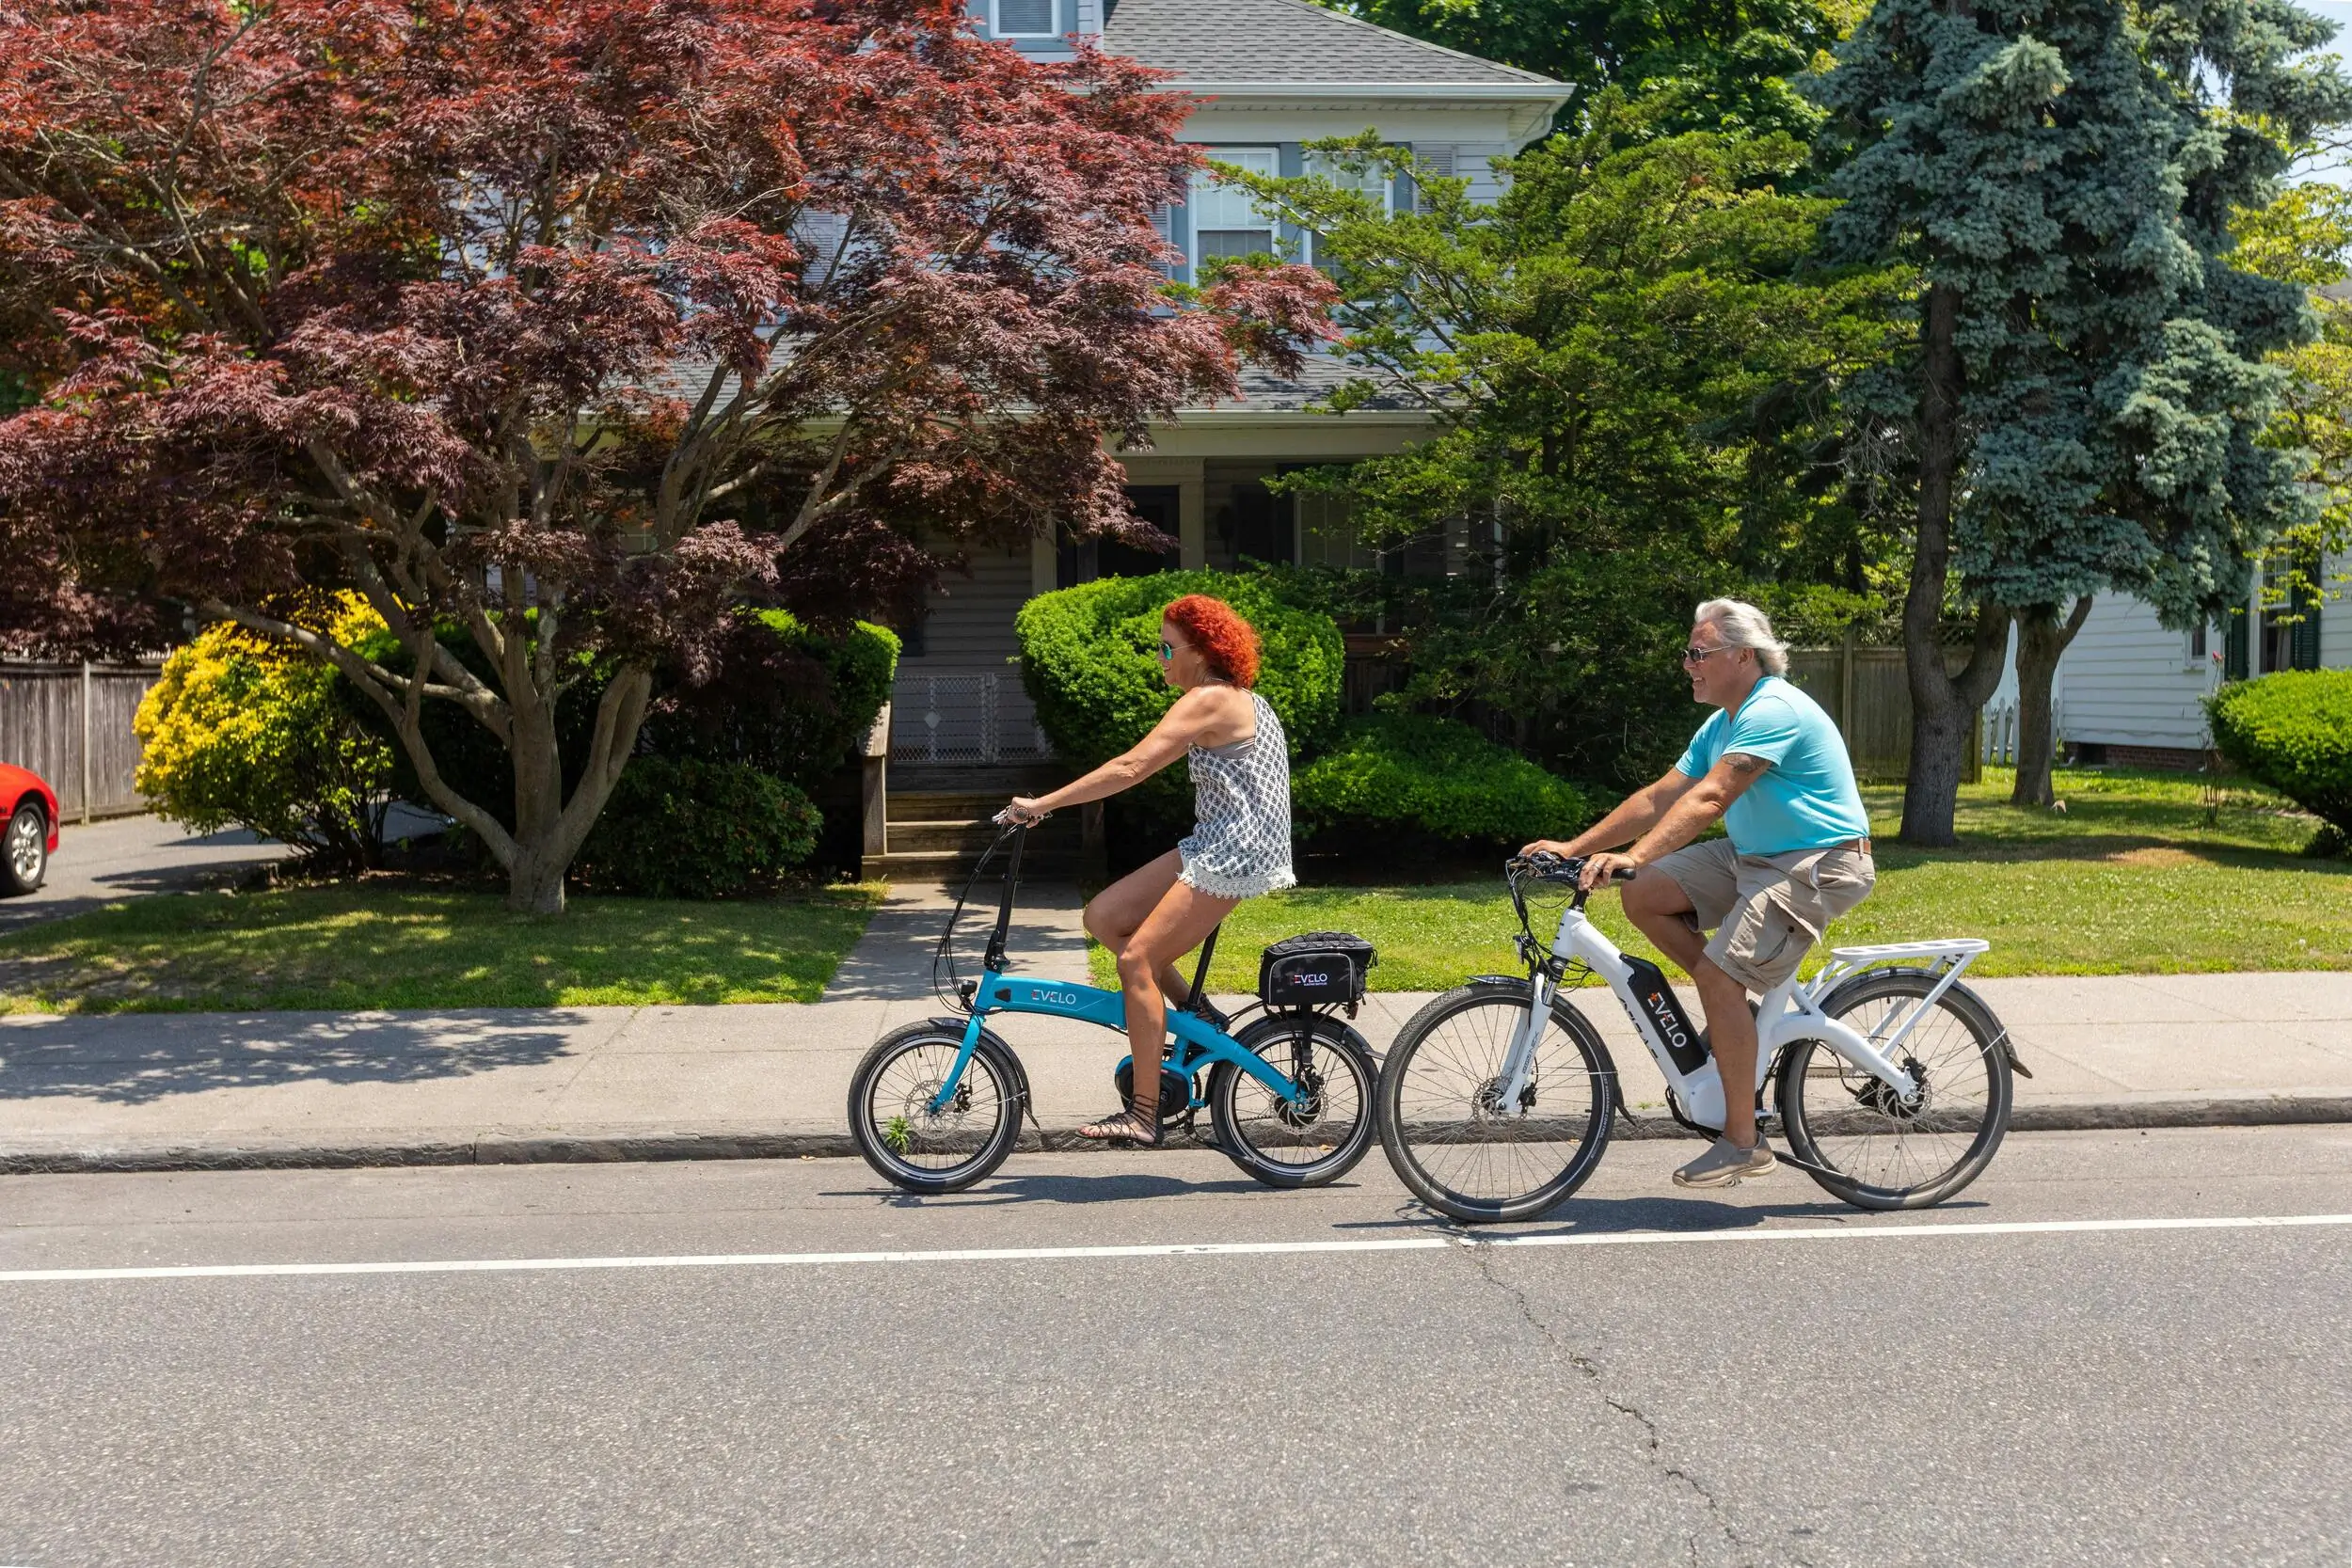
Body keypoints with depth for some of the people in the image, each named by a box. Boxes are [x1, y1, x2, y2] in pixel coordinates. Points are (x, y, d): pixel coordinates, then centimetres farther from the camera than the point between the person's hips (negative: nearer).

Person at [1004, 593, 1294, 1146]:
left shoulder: (1210, 699, -14)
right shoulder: (1238, 698, 17)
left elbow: (1130, 768, -21)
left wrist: (1042, 804, -18)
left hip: (1234, 853, -10)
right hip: (1213, 848, 10)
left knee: (1138, 960, -13)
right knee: (1103, 917, 5)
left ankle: (1143, 1116, -10)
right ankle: (1195, 1013, 10)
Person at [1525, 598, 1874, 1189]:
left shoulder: (1774, 711, -19)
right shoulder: (1721, 725, 12)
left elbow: (1708, 798, -31)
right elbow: (1659, 797, 9)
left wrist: (1634, 856, -39)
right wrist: (1574, 848, 2)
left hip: (1816, 868, -10)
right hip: (1753, 855, 10)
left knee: (1717, 974, -22)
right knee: (1643, 897, -5)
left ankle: (1743, 1142, -12)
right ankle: (1735, 1010, 8)